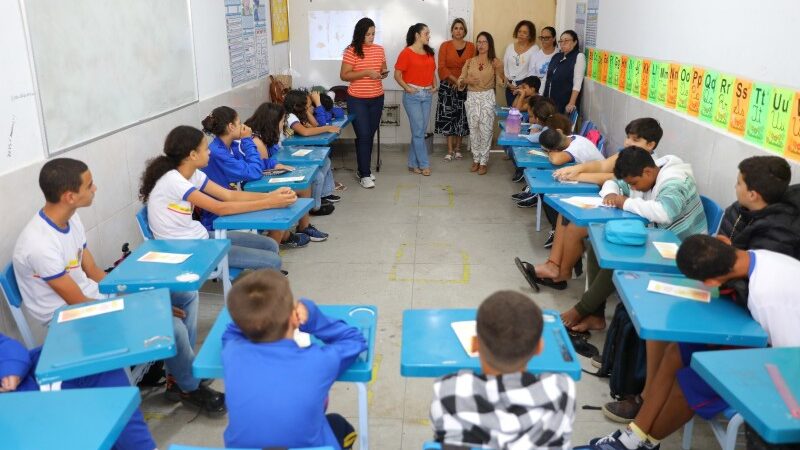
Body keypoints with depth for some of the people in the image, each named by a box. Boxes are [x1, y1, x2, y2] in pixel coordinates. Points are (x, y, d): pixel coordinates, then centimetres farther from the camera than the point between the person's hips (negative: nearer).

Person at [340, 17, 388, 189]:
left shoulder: (379, 49, 6)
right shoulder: (351, 51, -10)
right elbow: (344, 76, -12)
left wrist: (384, 73, -6)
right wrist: (366, 72, -21)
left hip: (377, 99, 5)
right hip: (357, 100, -5)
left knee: (370, 135, 12)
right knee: (363, 136, -6)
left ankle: (363, 169, 25)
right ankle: (365, 175, 1)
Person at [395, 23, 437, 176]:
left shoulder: (429, 52, 11)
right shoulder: (406, 53, -8)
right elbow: (397, 75, -8)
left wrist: (434, 86, 7)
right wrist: (407, 88, -15)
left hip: (427, 95, 6)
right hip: (413, 96, -6)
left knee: (420, 130, 8)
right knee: (418, 131, -4)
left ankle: (413, 163, 17)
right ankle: (424, 164, 5)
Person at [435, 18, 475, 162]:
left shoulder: (471, 46, 4)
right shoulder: (445, 46, 0)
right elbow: (442, 67, -6)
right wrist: (455, 80, -14)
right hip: (447, 86, -1)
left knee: (461, 117, 4)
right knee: (448, 116, -3)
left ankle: (457, 148, 15)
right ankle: (450, 150, 2)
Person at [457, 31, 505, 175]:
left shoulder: (495, 62, 0)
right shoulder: (469, 62, 6)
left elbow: (500, 83, -5)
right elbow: (460, 82, 6)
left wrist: (499, 70, -21)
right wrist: (466, 80, -15)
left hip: (487, 98, -2)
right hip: (472, 98, 3)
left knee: (486, 130, -2)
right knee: (473, 130, 6)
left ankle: (484, 161, 7)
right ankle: (476, 159, 19)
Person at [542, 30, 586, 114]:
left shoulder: (579, 56, -3)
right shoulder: (556, 56, 15)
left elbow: (577, 82, -12)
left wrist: (572, 103, -20)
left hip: (565, 102, -6)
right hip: (549, 101, 6)